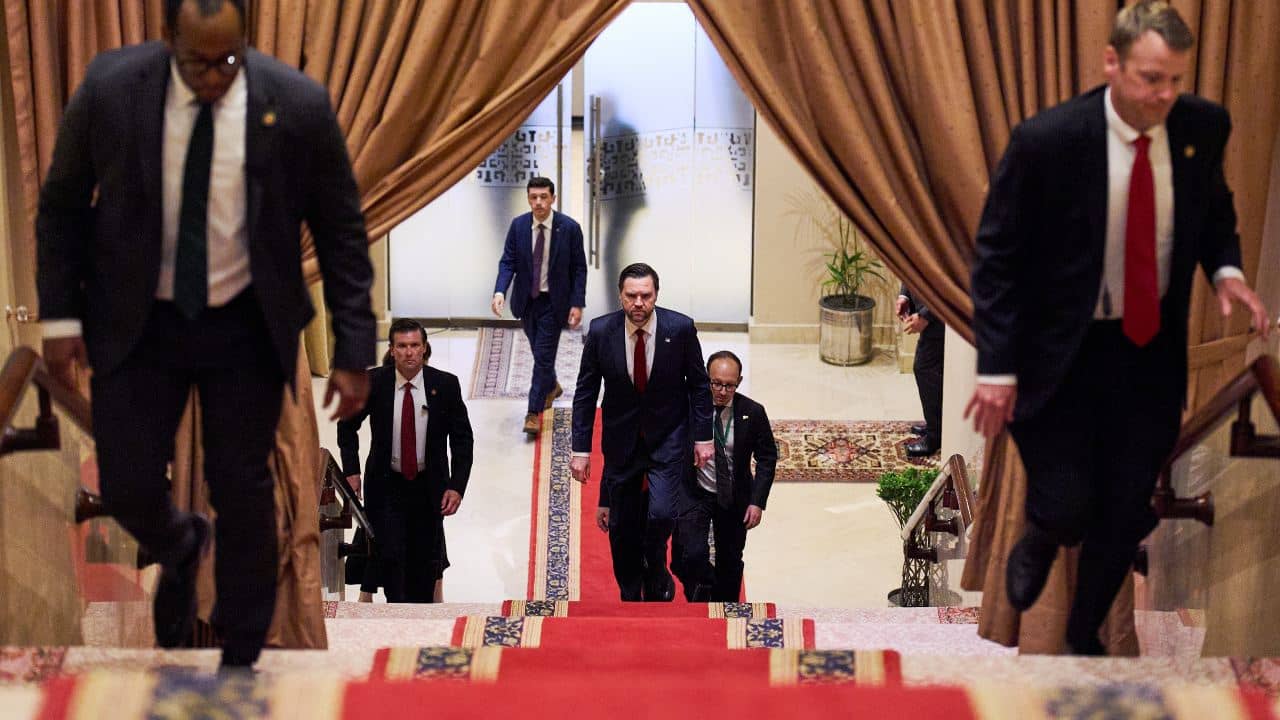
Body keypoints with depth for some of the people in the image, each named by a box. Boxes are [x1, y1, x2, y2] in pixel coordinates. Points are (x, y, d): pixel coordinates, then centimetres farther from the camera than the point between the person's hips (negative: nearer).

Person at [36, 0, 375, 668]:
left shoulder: (297, 105, -17)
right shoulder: (109, 89, -14)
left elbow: (341, 231, -7)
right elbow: (62, 205, 0)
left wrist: (353, 352, -9)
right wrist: (60, 315, -4)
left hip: (246, 326, -1)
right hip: (136, 321, 1)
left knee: (242, 489, 5)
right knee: (128, 488, 0)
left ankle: (241, 658, 25)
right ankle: (180, 549, 39)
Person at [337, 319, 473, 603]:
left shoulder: (445, 384, -9)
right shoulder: (374, 382, -9)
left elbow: (462, 438, -3)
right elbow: (347, 425, 6)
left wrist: (457, 486, -11)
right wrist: (351, 471, -4)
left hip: (429, 485, 1)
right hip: (385, 485, -1)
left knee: (426, 558, 9)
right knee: (389, 554, -9)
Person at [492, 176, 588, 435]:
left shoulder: (569, 228, -12)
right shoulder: (518, 225, -6)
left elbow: (579, 268, -7)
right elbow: (507, 262, -5)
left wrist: (577, 304, -13)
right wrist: (500, 291, -22)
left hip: (553, 302, -3)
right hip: (526, 299, 3)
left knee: (544, 355, -6)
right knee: (539, 351, 19)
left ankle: (534, 412, -1)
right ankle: (552, 386, 47)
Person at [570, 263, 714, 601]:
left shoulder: (680, 328, -13)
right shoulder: (601, 331, -11)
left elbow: (699, 385, -1)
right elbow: (585, 392, -3)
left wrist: (703, 437, -2)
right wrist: (581, 449, -6)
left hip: (668, 437, -1)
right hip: (622, 439, 1)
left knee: (661, 513, -18)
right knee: (622, 526, 7)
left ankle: (655, 573, 13)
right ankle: (630, 596, 28)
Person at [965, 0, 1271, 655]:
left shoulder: (1203, 126, -8)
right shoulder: (1046, 140, -20)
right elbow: (997, 256, -12)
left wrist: (1224, 268, -9)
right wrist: (997, 368, -16)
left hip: (1152, 354, 4)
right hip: (1061, 355, -4)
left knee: (1128, 515, 10)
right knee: (1067, 510, -5)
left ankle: (1084, 635, 36)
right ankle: (1038, 542, 35)